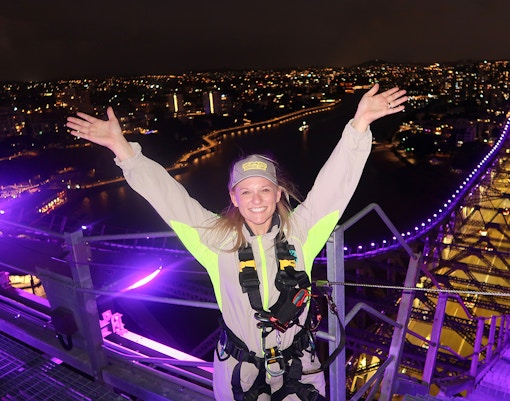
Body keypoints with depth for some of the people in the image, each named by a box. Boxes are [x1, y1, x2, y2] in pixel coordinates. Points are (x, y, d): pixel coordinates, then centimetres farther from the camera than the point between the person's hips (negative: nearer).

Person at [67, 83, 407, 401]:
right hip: (239, 371, 0)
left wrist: (360, 125, -31)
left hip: (299, 369, 1)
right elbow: (167, 196, -15)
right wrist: (121, 147, -22)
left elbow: (334, 184, -20)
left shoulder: (300, 231, -12)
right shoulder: (218, 238, -12)